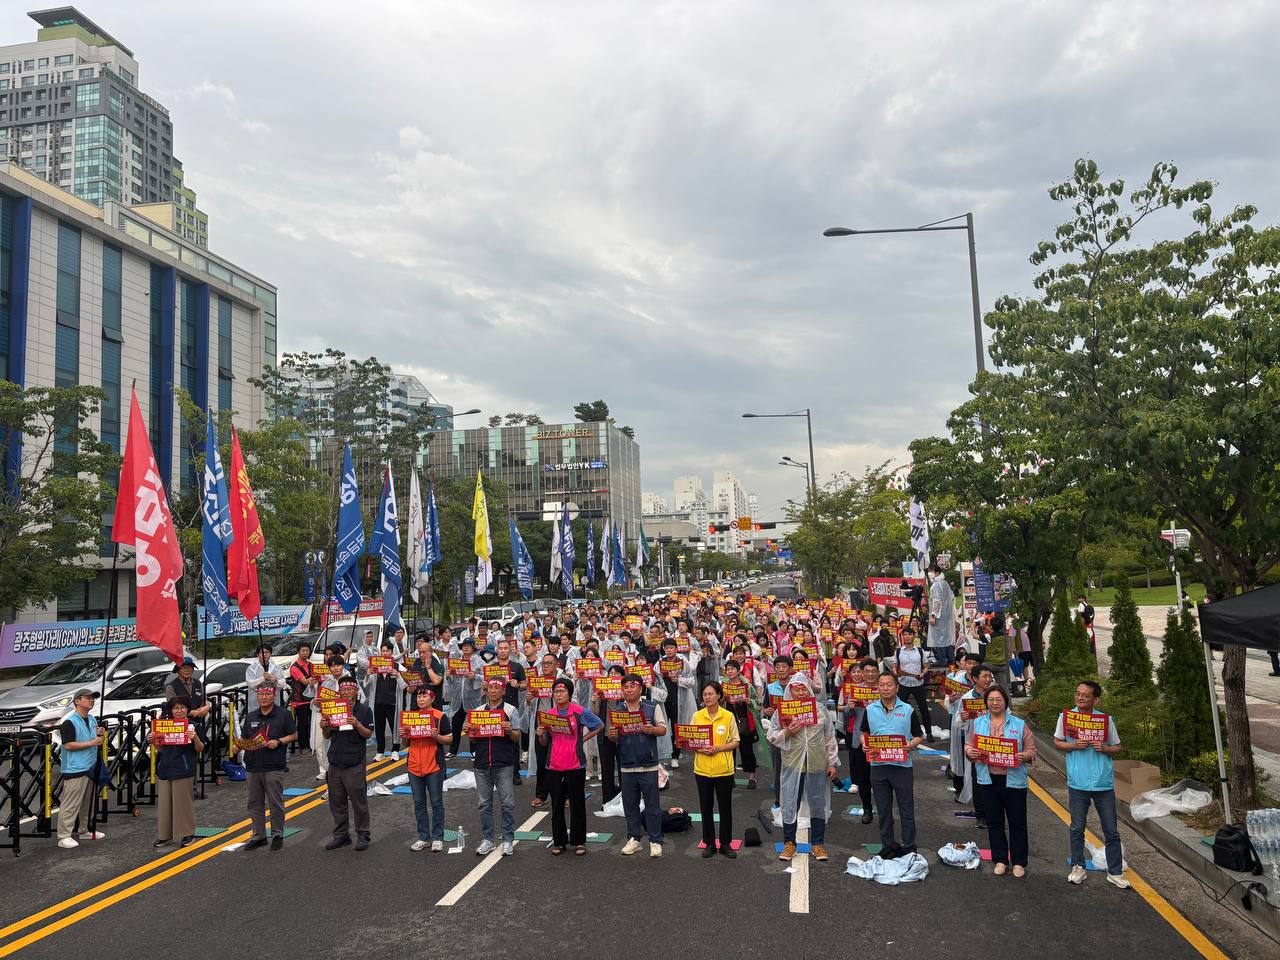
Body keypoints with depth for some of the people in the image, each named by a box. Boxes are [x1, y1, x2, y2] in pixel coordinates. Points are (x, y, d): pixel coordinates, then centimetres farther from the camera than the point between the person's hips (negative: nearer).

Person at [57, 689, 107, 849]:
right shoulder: (70, 722, -11)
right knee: (70, 804, -7)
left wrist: (101, 735, 0)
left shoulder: (93, 720, 14)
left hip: (90, 768, 8)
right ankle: (64, 836, -3)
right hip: (75, 769, -8)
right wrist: (91, 743, -18)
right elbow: (68, 745, -17)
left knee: (87, 802, 16)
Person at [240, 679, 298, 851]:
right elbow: (244, 738, 16)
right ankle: (259, 836, 22)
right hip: (252, 766, 5)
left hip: (274, 767, -5)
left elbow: (294, 735, 2)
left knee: (275, 803, 1)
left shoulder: (283, 715, -2)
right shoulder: (251, 717, 12)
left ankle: (278, 835, 15)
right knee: (254, 803, 10)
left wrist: (279, 742, -13)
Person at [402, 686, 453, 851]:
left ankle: (437, 838, 10)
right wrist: (403, 736, -6)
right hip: (414, 766, 4)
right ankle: (423, 838, 19)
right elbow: (406, 743, 16)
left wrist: (437, 736, -21)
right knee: (419, 804, 10)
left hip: (434, 766, -4)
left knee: (436, 803, 2)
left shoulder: (440, 716, -4)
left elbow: (449, 739, -3)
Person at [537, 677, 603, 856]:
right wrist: (540, 734, -8)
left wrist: (583, 739, -2)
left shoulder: (580, 711, -5)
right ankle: (558, 841, 20)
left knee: (577, 804, 4)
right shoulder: (548, 714, 6)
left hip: (575, 766, -3)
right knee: (556, 805, 9)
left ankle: (579, 841, 14)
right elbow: (545, 742, 13)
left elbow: (599, 725, 4)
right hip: (554, 766, 3)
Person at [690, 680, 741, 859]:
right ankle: (709, 844, 21)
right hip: (702, 769, 2)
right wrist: (700, 749, -15)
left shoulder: (728, 716, -4)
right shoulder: (697, 716, 1)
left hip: (723, 769, -1)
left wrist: (718, 748, -16)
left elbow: (735, 742, -1)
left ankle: (725, 844, 20)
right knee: (706, 807, 9)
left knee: (725, 807, 6)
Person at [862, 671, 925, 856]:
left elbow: (918, 736, 5)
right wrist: (865, 744, -8)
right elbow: (864, 734, 13)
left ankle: (909, 846, 15)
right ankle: (888, 845, 24)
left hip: (902, 765, -2)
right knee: (883, 810, 12)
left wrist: (911, 745, -15)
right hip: (878, 765, 2)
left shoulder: (908, 710, -1)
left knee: (907, 809, 4)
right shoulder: (870, 710, 5)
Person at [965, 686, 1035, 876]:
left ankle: (1019, 862, 18)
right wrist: (971, 753, -12)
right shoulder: (978, 723, 8)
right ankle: (1000, 860, 22)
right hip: (988, 780, 2)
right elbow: (968, 747, 9)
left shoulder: (1019, 724, 2)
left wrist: (1023, 756, -19)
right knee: (994, 822, 10)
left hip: (1013, 780, -2)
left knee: (1017, 823, 5)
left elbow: (1031, 750, 1)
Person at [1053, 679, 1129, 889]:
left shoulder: (1106, 719, -2)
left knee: (1111, 831, 7)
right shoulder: (1066, 716, -2)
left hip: (1103, 783, 0)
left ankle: (1115, 872, 18)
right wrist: (1073, 746, -12)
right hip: (1078, 783, 0)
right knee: (1077, 829, 11)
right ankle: (1078, 867, 24)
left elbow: (1117, 747, 7)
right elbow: (1057, 742, 6)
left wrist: (1104, 748, -14)